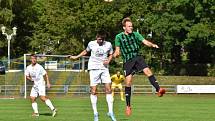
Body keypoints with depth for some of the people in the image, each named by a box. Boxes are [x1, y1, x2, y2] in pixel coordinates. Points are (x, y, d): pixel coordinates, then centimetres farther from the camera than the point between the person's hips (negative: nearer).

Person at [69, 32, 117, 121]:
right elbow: (86, 51, 18)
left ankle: (110, 112, 0)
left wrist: (108, 61, -7)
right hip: (94, 68, -1)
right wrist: (76, 57, 14)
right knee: (93, 91, -4)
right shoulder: (91, 44, -1)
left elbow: (111, 54, 13)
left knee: (108, 89, -7)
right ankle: (95, 113, 3)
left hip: (104, 68, 1)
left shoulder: (108, 45, 0)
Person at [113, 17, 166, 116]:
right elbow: (117, 50, 8)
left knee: (147, 71, -25)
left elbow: (145, 42, -3)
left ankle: (158, 90, -36)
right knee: (128, 82, -3)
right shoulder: (119, 37, 3)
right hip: (127, 61, -1)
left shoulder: (135, 34, 6)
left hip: (137, 57, 1)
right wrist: (116, 54, -16)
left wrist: (152, 45, -24)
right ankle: (128, 106, 7)